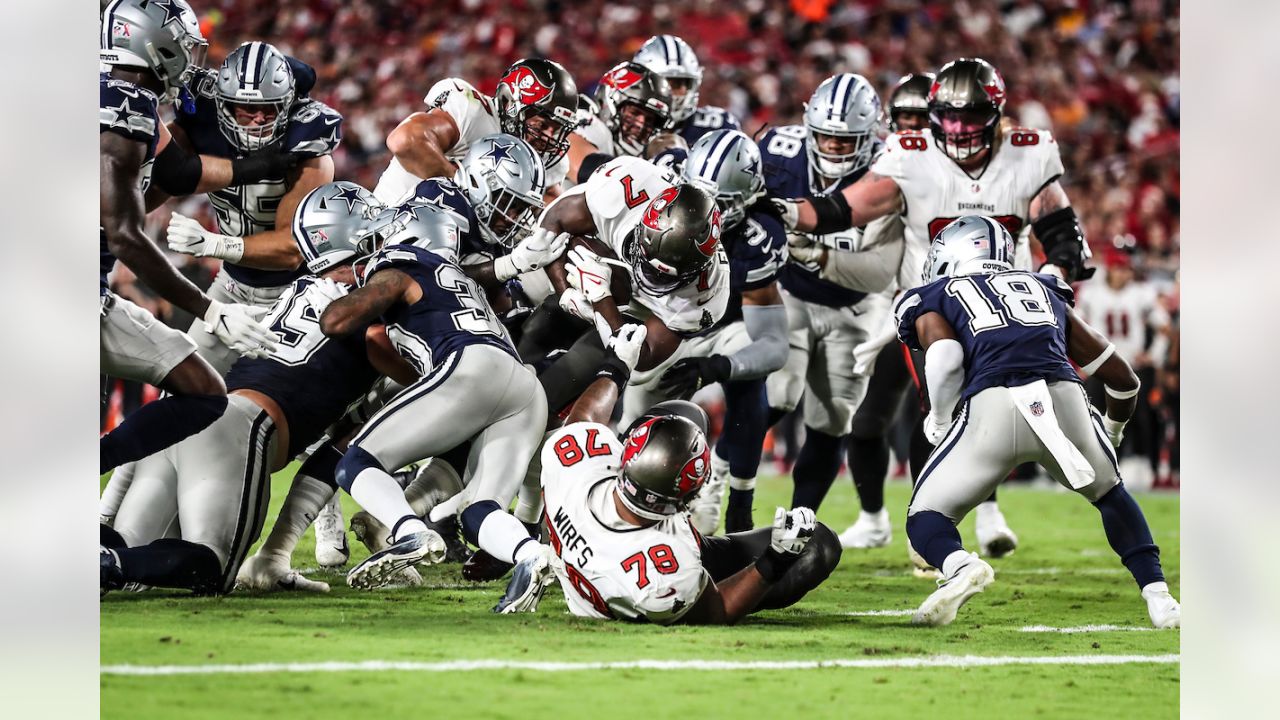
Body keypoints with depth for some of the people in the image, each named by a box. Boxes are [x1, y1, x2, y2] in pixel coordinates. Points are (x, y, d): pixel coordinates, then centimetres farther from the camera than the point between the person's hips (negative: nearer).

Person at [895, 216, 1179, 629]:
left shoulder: (933, 302, 23)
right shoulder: (1046, 292, 34)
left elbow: (945, 360, -1)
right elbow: (1121, 376, 35)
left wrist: (939, 425, 16)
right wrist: (1113, 430, 53)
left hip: (992, 406, -3)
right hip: (1063, 395, 3)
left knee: (926, 517, 13)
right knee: (1110, 494, 32)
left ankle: (960, 567, -21)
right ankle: (1159, 598, 16)